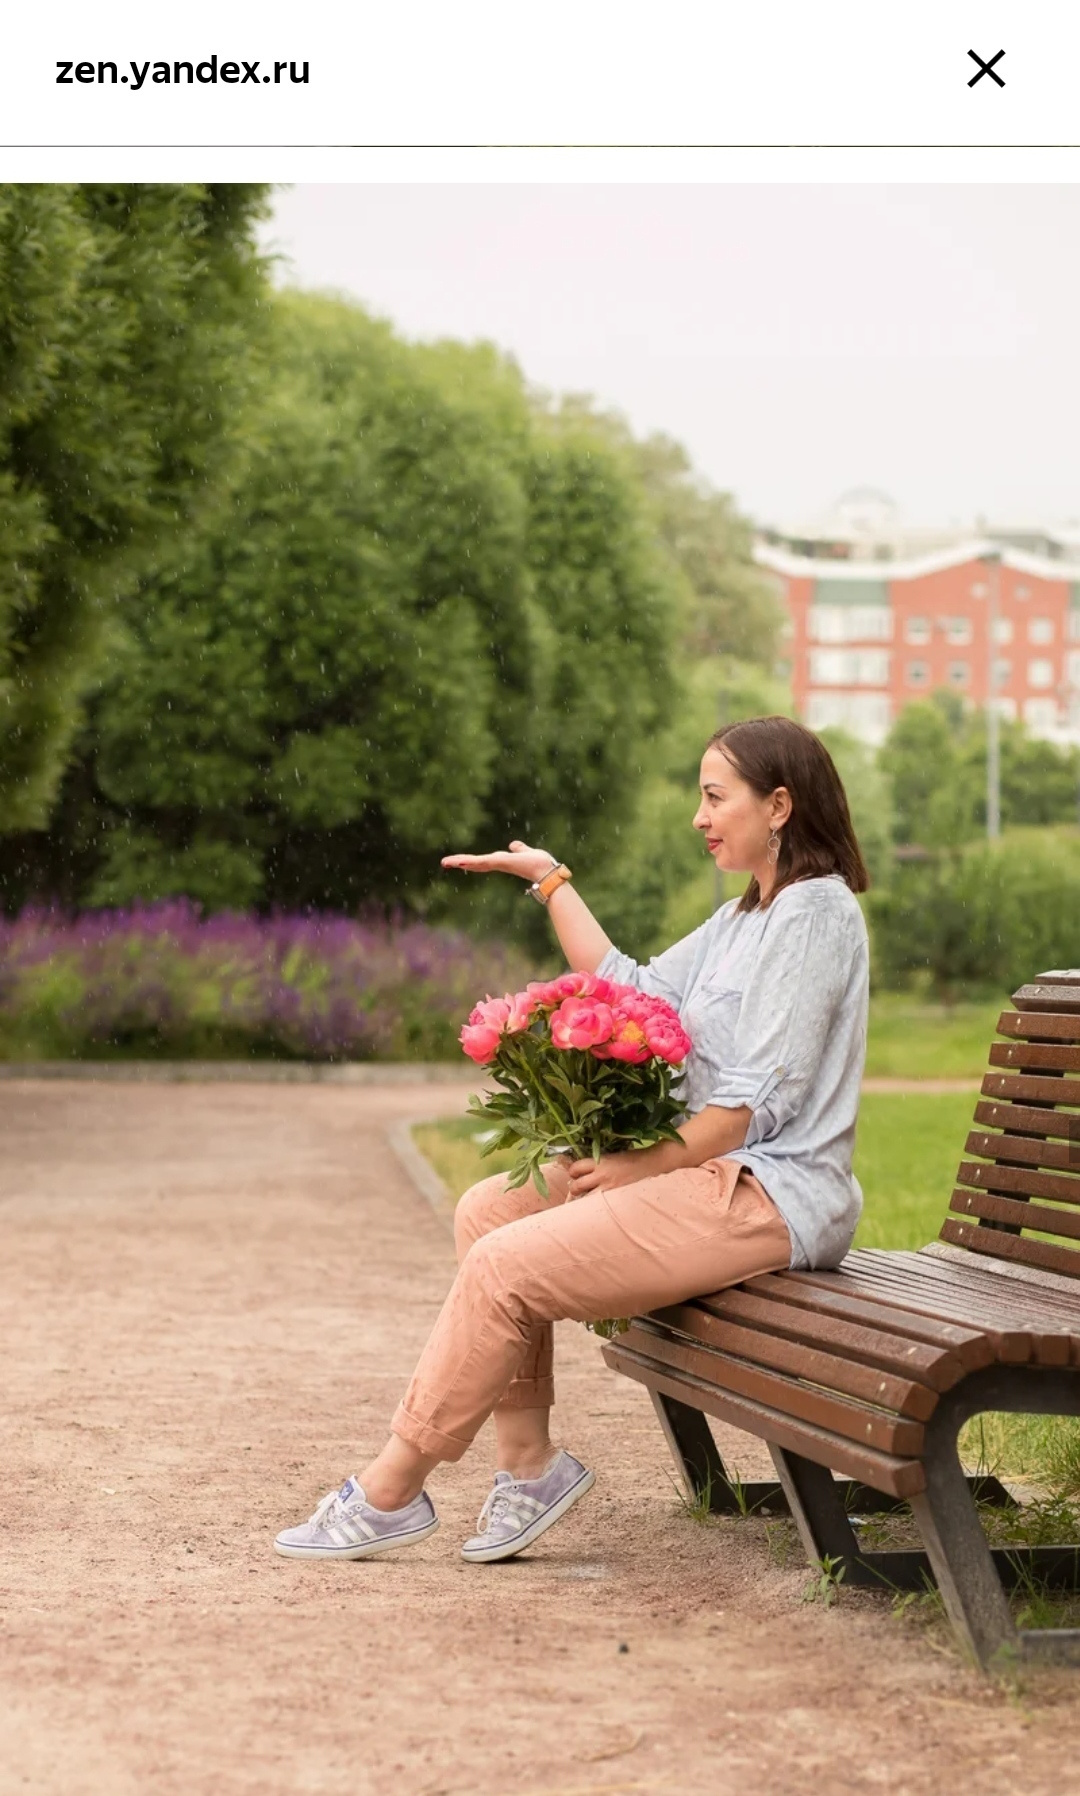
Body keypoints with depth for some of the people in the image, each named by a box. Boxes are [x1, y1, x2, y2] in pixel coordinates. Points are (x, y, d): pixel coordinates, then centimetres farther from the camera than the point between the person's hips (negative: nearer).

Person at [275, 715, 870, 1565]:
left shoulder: (816, 912, -13)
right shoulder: (746, 916, 19)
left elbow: (757, 1102, -18)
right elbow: (634, 994, 18)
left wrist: (642, 1165, -12)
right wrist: (552, 880, 18)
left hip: (768, 1194, -10)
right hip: (710, 1167, 10)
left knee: (505, 1264, -17)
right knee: (489, 1206, 2)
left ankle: (393, 1489, -5)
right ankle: (528, 1458, -1)